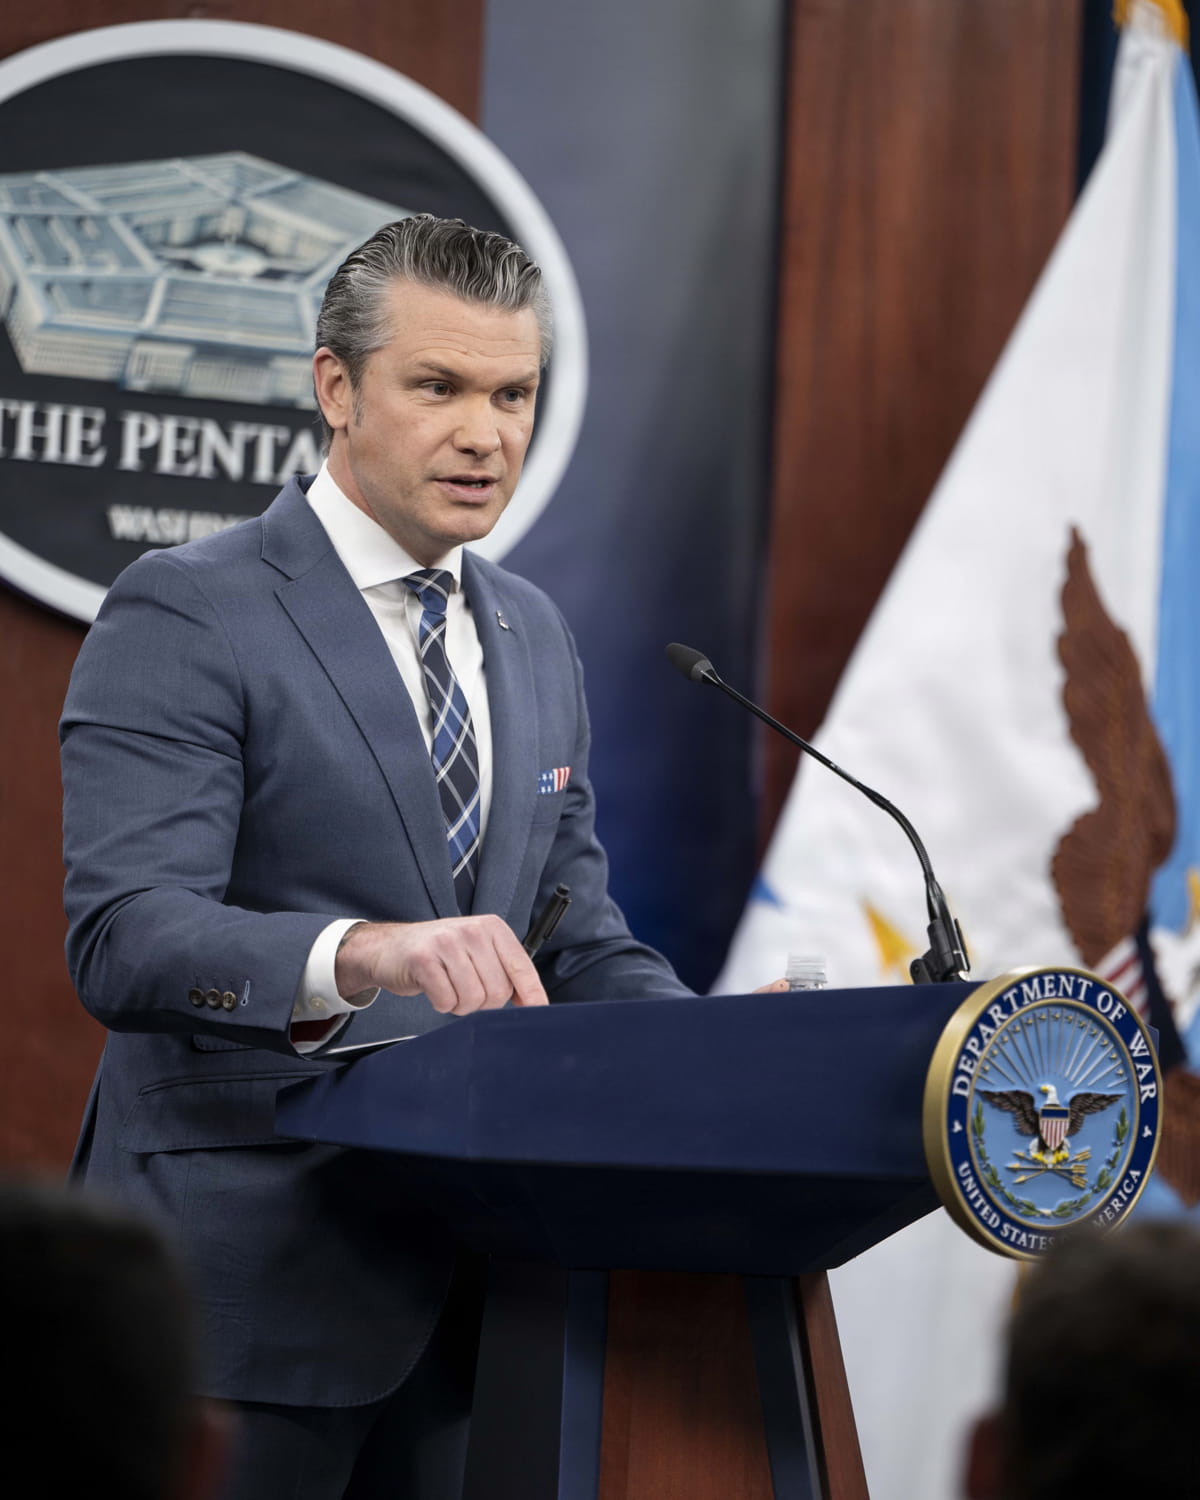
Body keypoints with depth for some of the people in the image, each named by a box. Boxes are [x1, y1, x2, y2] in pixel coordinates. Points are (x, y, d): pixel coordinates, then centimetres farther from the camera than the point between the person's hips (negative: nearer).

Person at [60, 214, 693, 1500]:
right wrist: (361, 954, -37)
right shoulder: (186, 616, -7)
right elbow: (124, 941, -19)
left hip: (466, 1282, 7)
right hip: (251, 1280, -6)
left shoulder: (532, 635, 16)